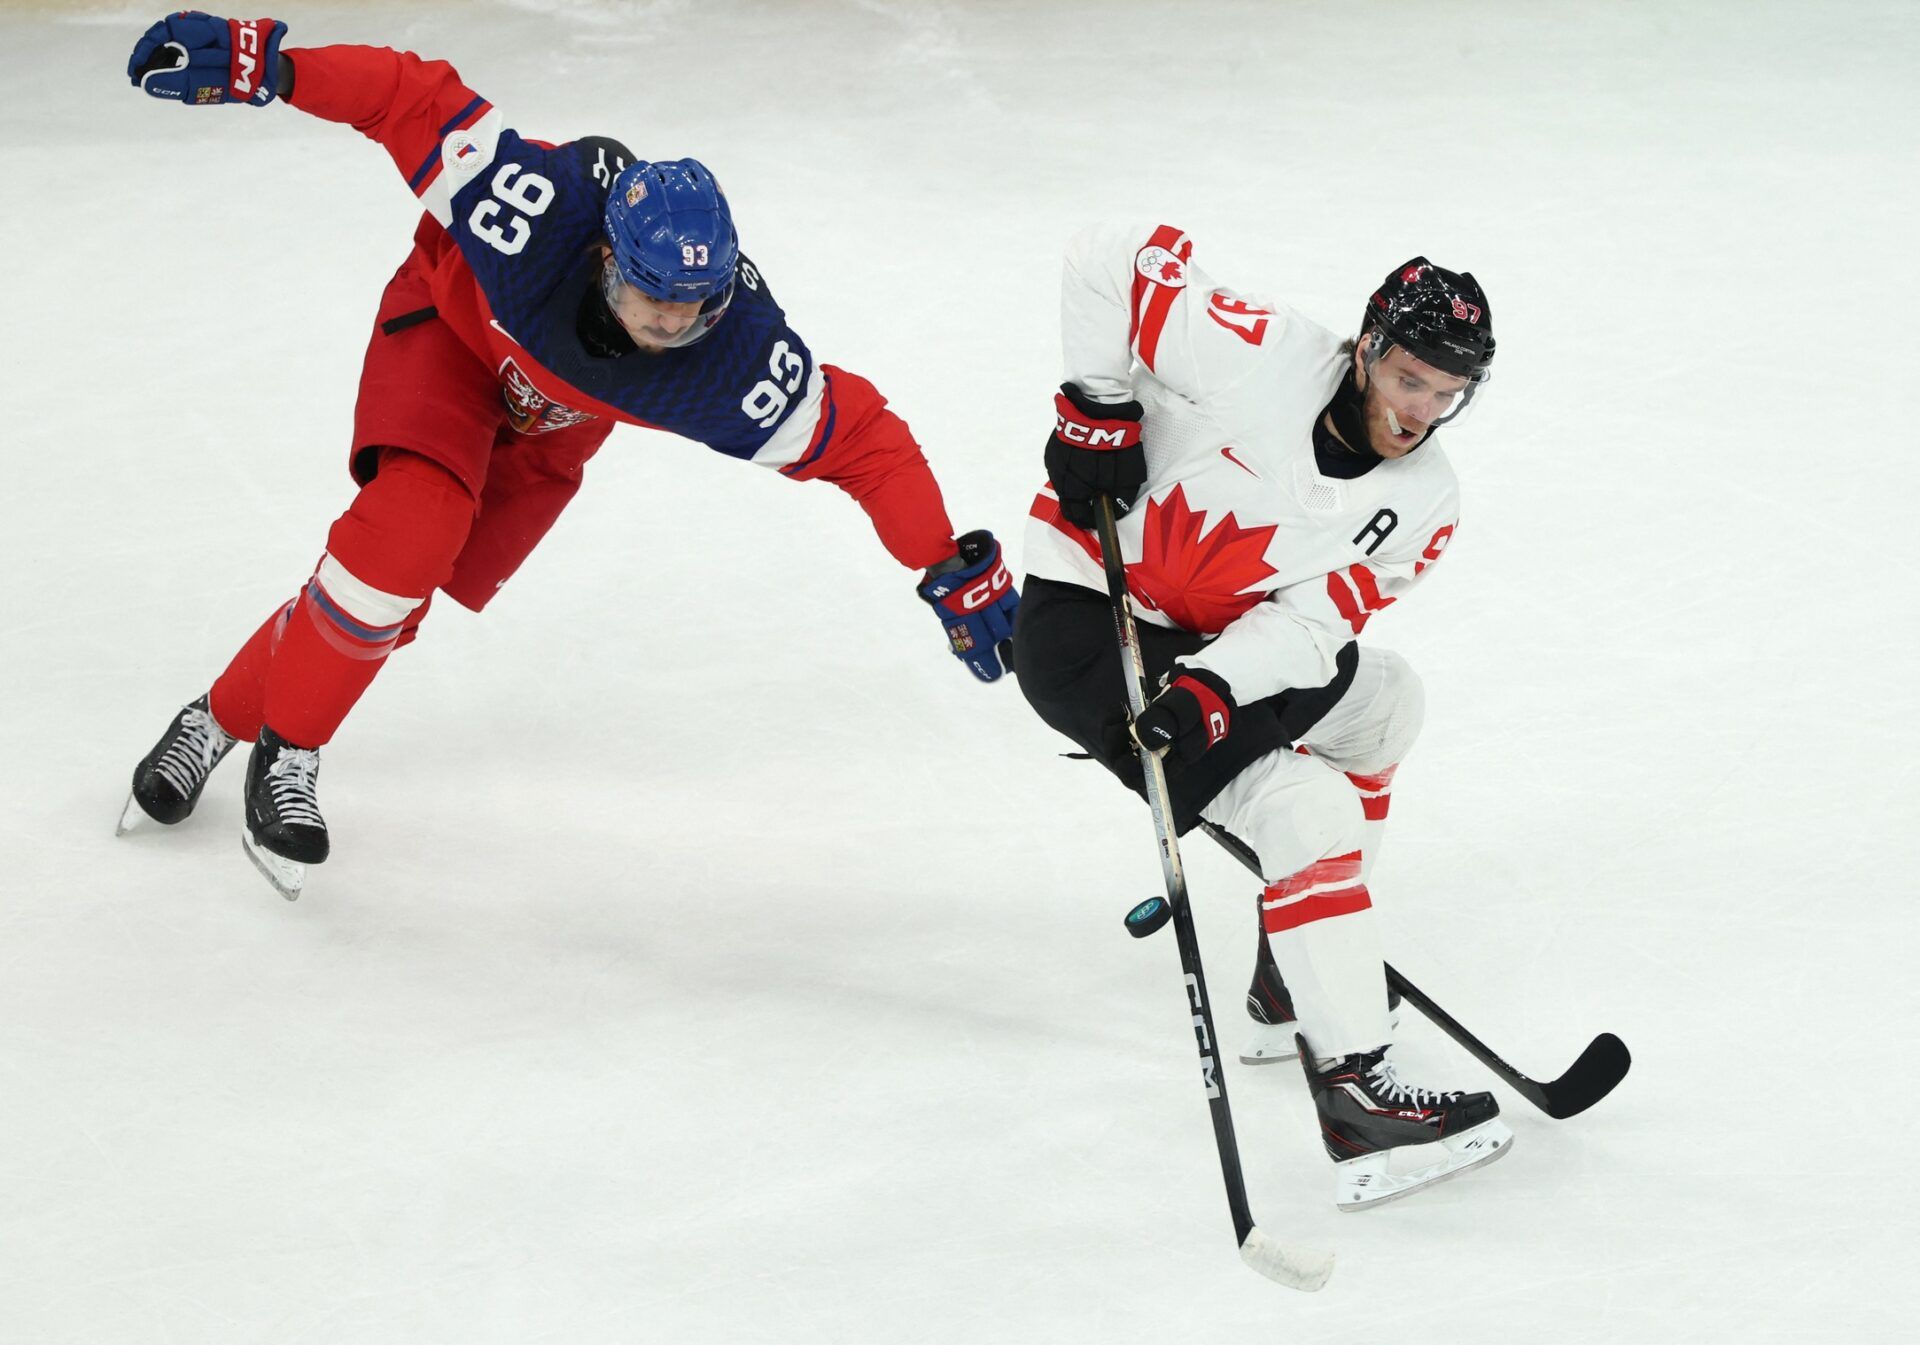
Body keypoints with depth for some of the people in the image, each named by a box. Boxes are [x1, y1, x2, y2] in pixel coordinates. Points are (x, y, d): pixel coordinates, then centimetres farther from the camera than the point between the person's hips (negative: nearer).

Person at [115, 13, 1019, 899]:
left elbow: (861, 436, -26)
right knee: (409, 526, -25)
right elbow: (413, 99, -35)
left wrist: (951, 568, -30)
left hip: (555, 423, 3)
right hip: (450, 323, -3)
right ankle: (287, 749, -4)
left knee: (401, 593, -1)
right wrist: (264, 67, -45)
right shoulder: (537, 214, -42)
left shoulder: (739, 361, -36)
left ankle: (227, 717, 21)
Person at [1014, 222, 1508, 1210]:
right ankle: (1355, 1095, -22)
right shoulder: (1261, 357, -21)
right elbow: (1110, 257, -18)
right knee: (1309, 812, -19)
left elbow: (1316, 619, -13)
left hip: (1210, 644, 8)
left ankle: (1291, 982, 28)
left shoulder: (1422, 503, -3)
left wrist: (1209, 686, -29)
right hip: (1086, 621, -8)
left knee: (1382, 700, 22)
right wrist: (1099, 411, -18)